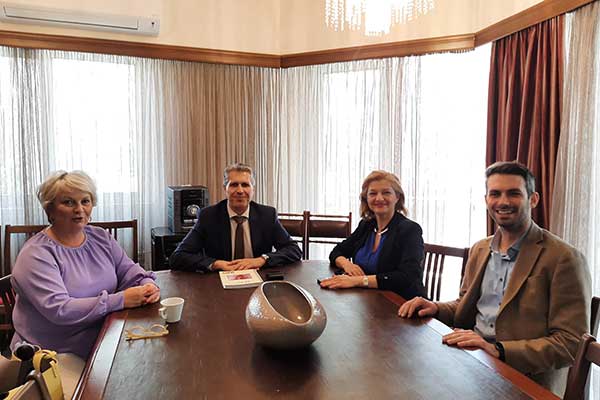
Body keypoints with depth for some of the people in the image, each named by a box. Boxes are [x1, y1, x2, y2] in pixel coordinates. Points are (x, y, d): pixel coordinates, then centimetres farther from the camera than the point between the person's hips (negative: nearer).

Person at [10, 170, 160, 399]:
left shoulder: (100, 237, 6)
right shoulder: (36, 254, -14)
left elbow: (128, 269, 9)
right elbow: (59, 310, -23)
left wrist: (147, 284, -14)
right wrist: (120, 300, -26)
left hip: (103, 341, 5)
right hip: (56, 353, -5)